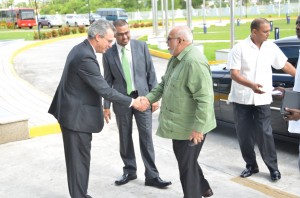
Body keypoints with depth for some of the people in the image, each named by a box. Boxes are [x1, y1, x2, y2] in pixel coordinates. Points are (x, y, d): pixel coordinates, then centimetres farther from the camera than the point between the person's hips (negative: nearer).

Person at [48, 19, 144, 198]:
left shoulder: (80, 49, 7)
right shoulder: (86, 58, -25)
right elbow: (104, 90, -23)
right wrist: (132, 102, -15)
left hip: (73, 112, 10)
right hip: (77, 116, -10)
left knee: (79, 158, 18)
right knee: (80, 159, 1)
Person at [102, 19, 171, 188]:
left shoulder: (141, 46, -1)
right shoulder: (108, 53, -1)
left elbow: (151, 73, 2)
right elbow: (108, 81, 4)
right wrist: (106, 106, 2)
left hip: (142, 97, -1)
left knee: (146, 137, 0)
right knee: (125, 138, 11)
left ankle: (152, 176, 8)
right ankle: (129, 171, 28)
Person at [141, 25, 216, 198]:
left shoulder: (194, 62, -26)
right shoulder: (176, 59, 8)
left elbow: (204, 98, -29)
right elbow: (164, 83, 17)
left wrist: (198, 128, -28)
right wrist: (149, 98, 2)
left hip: (191, 127, -10)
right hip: (179, 124, 10)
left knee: (187, 164, 4)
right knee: (184, 159, 25)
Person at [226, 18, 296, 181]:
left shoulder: (271, 47, 2)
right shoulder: (239, 48, -10)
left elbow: (285, 65, 13)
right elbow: (234, 74, -16)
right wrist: (251, 85, -31)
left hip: (262, 99, 1)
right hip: (241, 99, -1)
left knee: (264, 134, -1)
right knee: (244, 134, 7)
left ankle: (273, 167, 13)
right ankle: (251, 165, 23)